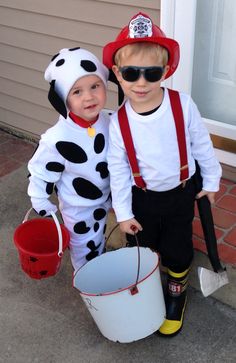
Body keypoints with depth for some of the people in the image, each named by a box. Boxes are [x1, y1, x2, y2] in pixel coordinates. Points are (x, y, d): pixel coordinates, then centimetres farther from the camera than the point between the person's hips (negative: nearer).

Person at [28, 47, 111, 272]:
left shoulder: (110, 122, -17)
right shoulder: (58, 138, -35)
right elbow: (40, 174, -20)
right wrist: (42, 208, -11)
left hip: (105, 200, 5)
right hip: (77, 209, -5)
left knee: (98, 245, 31)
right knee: (85, 253, 19)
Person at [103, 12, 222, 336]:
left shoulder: (183, 105, -21)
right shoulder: (118, 122, -19)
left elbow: (202, 145, -6)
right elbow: (118, 170, -9)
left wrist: (211, 181, 4)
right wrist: (123, 213, -3)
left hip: (180, 193, 0)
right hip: (141, 198, 1)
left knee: (177, 251, 13)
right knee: (141, 249, 19)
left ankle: (177, 293, 44)